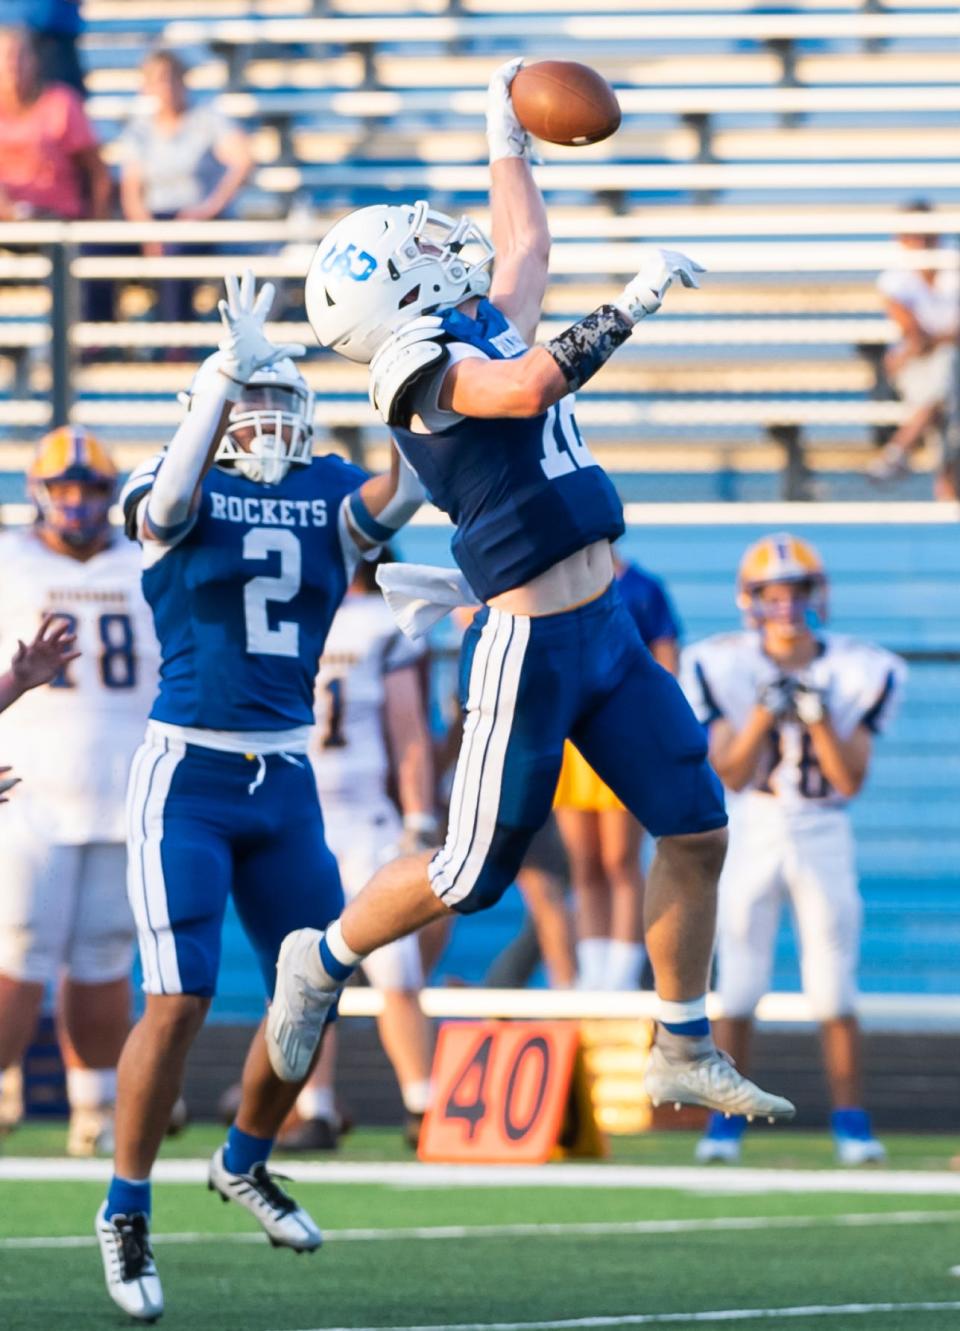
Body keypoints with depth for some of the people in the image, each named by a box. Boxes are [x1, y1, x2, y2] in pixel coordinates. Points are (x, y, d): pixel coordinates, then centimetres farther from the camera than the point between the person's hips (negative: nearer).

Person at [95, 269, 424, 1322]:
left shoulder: (330, 496, 5)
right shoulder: (182, 497, -5)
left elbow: (402, 492, -15)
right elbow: (170, 501, -30)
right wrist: (230, 369, -39)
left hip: (285, 784, 5)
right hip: (187, 777, -5)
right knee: (179, 999, -13)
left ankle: (245, 1164, 34)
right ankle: (126, 1210, 2)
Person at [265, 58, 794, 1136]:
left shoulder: (482, 328, 13)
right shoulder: (417, 362, -14)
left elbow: (524, 245, 32)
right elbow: (528, 388, -31)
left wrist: (507, 135, 39)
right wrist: (629, 307, -25)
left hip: (604, 636, 9)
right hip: (530, 649, -9)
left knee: (697, 831, 5)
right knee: (469, 876, 1)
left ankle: (684, 1052, 15)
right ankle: (322, 962, 25)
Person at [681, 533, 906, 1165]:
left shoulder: (858, 673, -7)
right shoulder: (722, 667, -7)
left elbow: (851, 782, -10)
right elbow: (732, 775, -11)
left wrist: (819, 718, -23)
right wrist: (764, 714, -24)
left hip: (825, 834, 0)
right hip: (751, 830, 0)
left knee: (835, 992, -3)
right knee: (737, 987, -2)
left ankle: (851, 1121, 5)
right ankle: (725, 1121, 8)